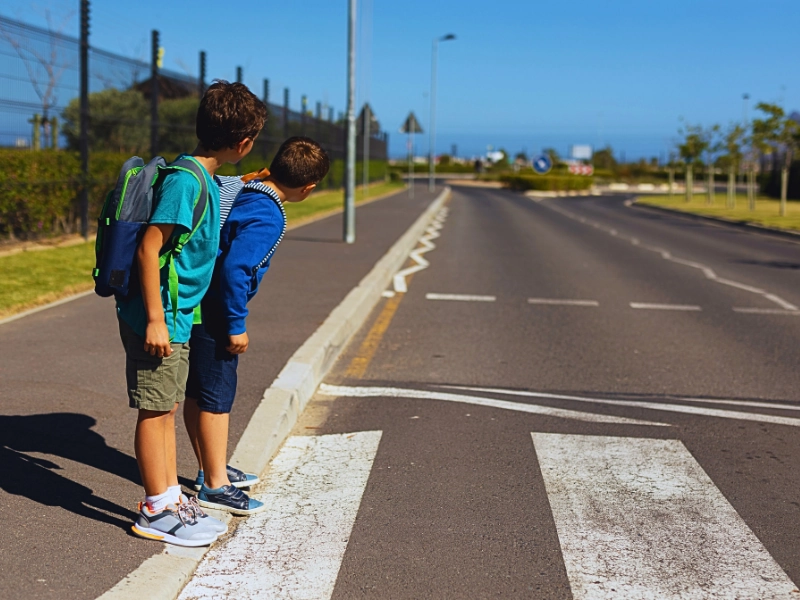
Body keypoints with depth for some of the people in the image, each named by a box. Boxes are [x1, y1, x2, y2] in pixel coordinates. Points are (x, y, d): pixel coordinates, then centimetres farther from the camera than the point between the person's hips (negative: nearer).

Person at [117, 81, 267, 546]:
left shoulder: (207, 181, 9)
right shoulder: (185, 181, -20)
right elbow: (148, 249, -21)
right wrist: (155, 319, -21)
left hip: (177, 318, 9)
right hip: (158, 319, -9)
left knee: (167, 408, 15)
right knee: (155, 410, 1)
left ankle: (171, 499, 25)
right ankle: (156, 512, 11)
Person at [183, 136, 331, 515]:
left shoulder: (241, 190, 6)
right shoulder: (268, 218, -21)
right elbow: (234, 269, -28)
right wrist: (236, 326, -20)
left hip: (193, 304, 9)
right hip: (212, 313, -9)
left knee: (198, 392, 17)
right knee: (217, 395, 1)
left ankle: (210, 470, 32)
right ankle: (215, 486, 11)